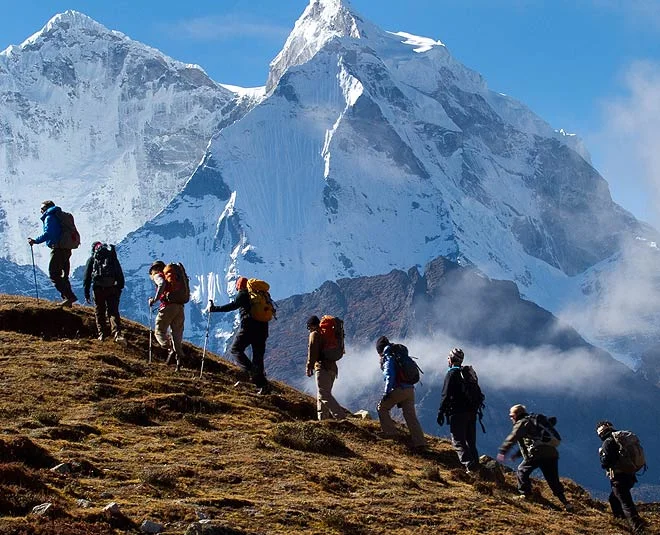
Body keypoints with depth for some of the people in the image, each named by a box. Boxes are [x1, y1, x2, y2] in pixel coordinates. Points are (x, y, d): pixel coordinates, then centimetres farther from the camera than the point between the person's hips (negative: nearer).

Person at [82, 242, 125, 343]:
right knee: (114, 312, -4)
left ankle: (102, 334, 10)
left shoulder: (92, 259, 12)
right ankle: (117, 334, -21)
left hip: (98, 288, -1)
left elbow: (87, 276, 7)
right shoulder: (113, 257, 18)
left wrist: (86, 292, 8)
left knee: (99, 312, 11)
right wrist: (120, 288, 16)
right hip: (112, 288, 1)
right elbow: (120, 275, 15)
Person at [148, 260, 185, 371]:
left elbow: (162, 283, -17)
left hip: (168, 306, -6)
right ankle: (179, 356, -4)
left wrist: (155, 299, -14)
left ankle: (171, 349, -16)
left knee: (159, 331, 3)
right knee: (177, 333, 9)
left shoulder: (158, 276, 7)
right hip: (180, 307, 6)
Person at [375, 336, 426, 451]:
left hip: (399, 389, -8)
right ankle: (420, 443, 0)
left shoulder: (388, 358, -5)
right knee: (411, 416, 6)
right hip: (410, 389, 8)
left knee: (382, 408, 12)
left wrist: (386, 393, -15)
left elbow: (390, 376, -16)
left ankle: (390, 433, 8)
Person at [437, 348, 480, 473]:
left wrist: (441, 412, -12)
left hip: (457, 412, -8)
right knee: (470, 441, 15)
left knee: (458, 441, -6)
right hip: (471, 411, 8)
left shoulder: (451, 374, -10)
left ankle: (469, 465, -19)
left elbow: (446, 395, -15)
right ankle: (475, 465, 13)